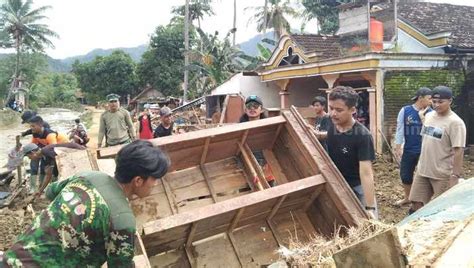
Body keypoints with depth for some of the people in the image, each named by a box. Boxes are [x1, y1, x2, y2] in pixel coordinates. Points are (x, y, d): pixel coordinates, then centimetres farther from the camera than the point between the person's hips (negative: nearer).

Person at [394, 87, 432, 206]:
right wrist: (398, 147, -3)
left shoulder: (430, 112, -4)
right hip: (408, 150, 1)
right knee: (405, 175, 14)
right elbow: (400, 129, -2)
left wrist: (422, 116, -18)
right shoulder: (405, 110, -5)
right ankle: (407, 198, 36)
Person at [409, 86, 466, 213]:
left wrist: (455, 176, -21)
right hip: (423, 171, 7)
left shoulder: (455, 122, -15)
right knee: (416, 204, 10)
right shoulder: (429, 116, 7)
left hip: (443, 175, -6)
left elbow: (458, 151, -18)